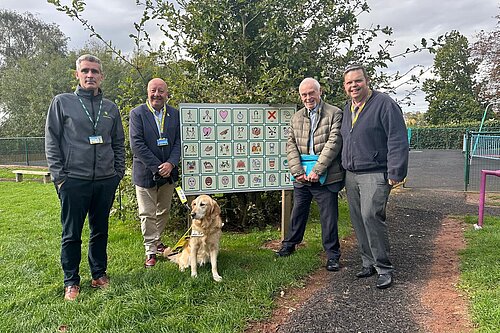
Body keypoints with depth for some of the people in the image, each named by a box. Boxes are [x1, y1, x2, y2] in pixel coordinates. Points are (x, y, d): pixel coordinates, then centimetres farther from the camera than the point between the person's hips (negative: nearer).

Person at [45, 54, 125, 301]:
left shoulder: (111, 108, 11)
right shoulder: (62, 102, 2)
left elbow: (119, 144, 16)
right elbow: (52, 142, 0)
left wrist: (118, 172, 8)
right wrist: (58, 176, -6)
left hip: (106, 181, 3)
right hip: (73, 180, -3)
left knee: (100, 231, 13)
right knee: (71, 234, 5)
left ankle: (99, 274, 27)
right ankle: (71, 282, 19)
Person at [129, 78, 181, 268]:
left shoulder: (175, 114, 3)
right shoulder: (137, 113, -8)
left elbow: (178, 142, 0)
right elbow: (136, 144, -15)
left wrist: (171, 163, -16)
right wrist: (157, 167, -19)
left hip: (168, 172, 4)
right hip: (146, 172, -4)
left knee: (164, 211, 18)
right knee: (147, 214, 3)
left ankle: (157, 241, 37)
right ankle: (150, 251, 15)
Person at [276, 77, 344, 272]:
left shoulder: (334, 114, -3)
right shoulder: (296, 118, 12)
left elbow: (333, 143, -12)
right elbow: (291, 145, 6)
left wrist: (317, 170, -17)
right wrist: (297, 171, -7)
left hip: (325, 176, -4)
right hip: (302, 175, 4)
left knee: (329, 216, 4)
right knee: (298, 211, 17)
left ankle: (332, 254, 19)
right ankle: (289, 244, 34)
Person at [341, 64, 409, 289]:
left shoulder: (384, 104, -6)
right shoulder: (347, 108, 16)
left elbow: (398, 141, -10)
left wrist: (395, 173, -14)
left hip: (375, 174, -7)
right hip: (351, 175, 7)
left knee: (371, 216, -16)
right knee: (358, 220, 8)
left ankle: (384, 268, -1)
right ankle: (369, 263, 21)